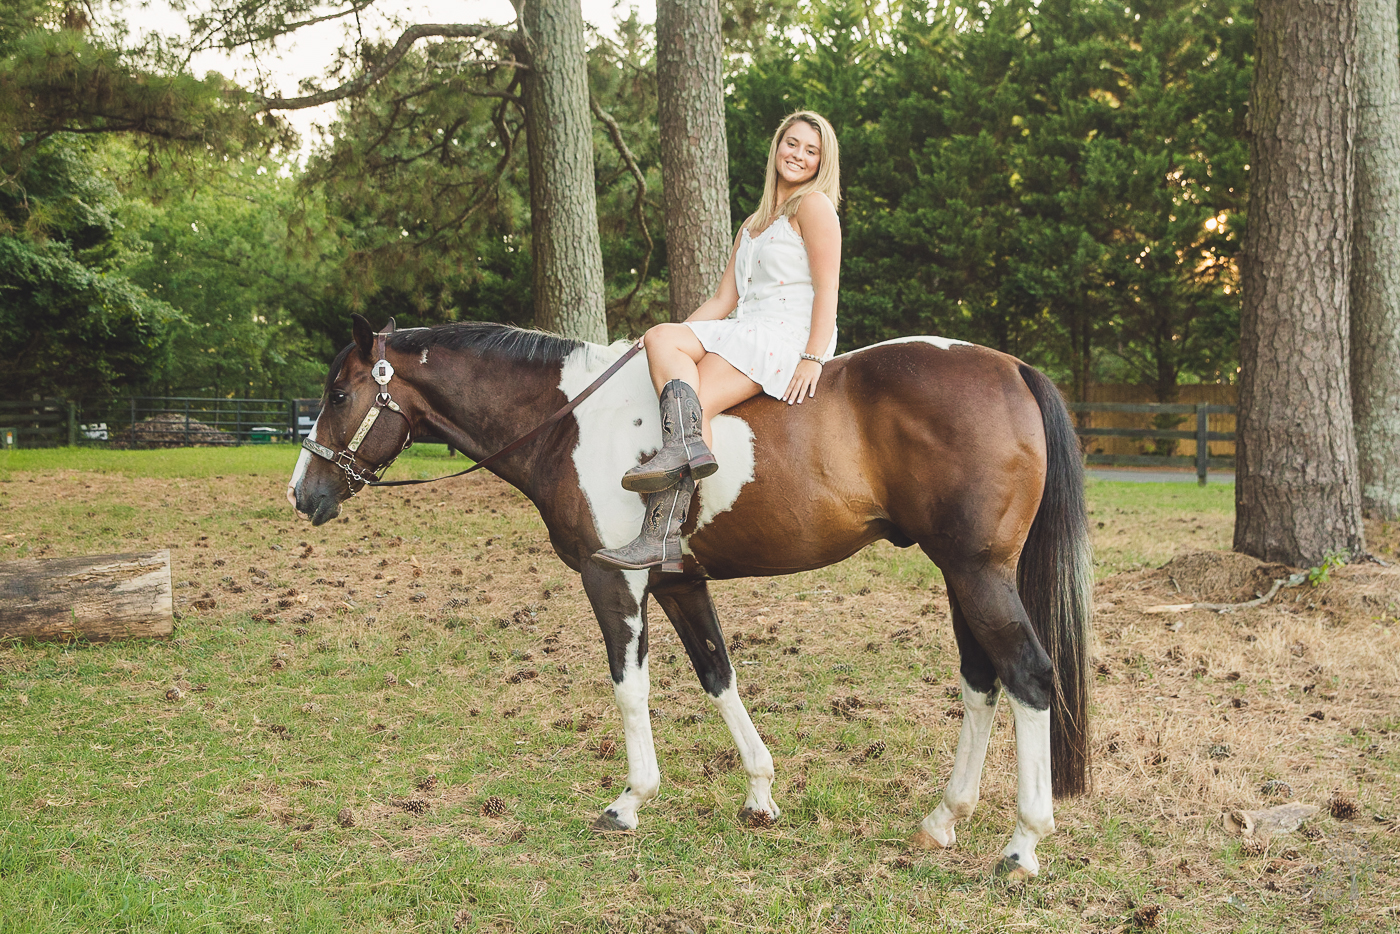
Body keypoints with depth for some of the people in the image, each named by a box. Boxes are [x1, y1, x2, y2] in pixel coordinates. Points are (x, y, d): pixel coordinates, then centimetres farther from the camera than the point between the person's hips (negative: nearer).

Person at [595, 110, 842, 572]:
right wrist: (679, 337, 10)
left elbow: (827, 291, -8)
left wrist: (812, 360, -20)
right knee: (661, 339, -19)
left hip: (789, 334, -7)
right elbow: (723, 301, 23)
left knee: (698, 400, -25)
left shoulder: (814, 205, 3)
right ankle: (687, 444, -38)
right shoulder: (753, 225, 28)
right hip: (746, 334, 8)